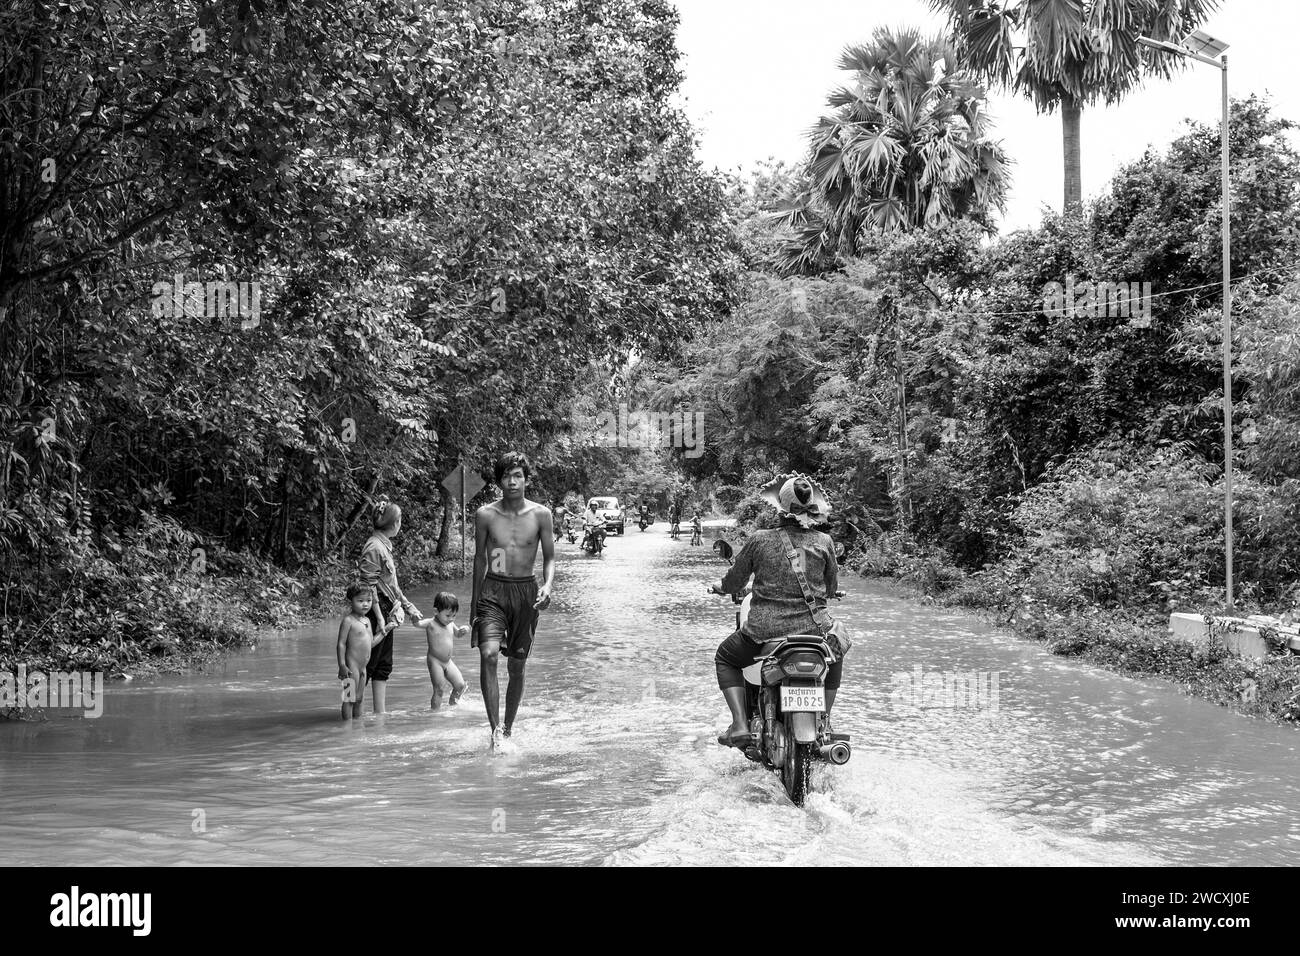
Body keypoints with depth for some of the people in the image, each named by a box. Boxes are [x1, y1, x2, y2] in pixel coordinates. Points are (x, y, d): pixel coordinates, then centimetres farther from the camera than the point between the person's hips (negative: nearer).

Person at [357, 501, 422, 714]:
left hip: (386, 611, 10)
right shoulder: (374, 547, -16)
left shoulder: (384, 545, 14)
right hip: (377, 611, -10)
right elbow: (369, 586, -19)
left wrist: (408, 606, 22)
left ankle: (380, 713, 15)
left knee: (384, 665, 11)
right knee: (369, 665, -5)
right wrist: (379, 617, -22)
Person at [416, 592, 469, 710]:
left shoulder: (450, 624, 8)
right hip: (435, 661, -6)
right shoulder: (430, 623, -12)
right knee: (438, 690, -9)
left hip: (448, 662, 6)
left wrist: (464, 630, 3)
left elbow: (457, 634, 25)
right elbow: (417, 623, -28)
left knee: (460, 685, 4)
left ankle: (452, 704, 28)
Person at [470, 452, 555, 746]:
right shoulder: (485, 515, -1)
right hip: (493, 590, -1)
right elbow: (480, 558, 9)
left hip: (526, 592, 1)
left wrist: (547, 585, -15)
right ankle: (495, 729, -22)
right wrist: (474, 600, 14)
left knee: (517, 665, 9)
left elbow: (549, 558, 5)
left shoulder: (540, 515, -2)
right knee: (488, 654, -23)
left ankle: (509, 727, 27)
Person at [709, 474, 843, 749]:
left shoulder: (759, 540, -6)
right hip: (815, 628, 2)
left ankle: (740, 726, 9)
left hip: (766, 630, -2)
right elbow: (832, 587, 11)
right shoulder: (824, 541, -1)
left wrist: (721, 587, 29)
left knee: (725, 658, 27)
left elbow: (734, 581, 6)